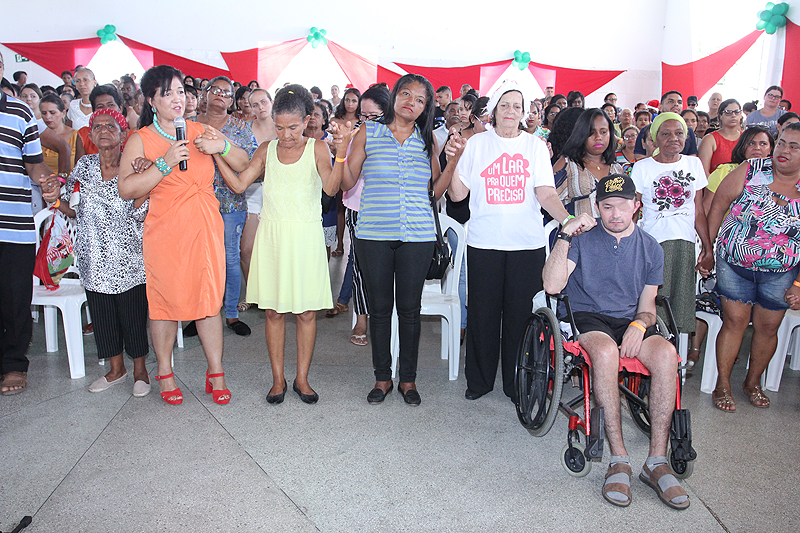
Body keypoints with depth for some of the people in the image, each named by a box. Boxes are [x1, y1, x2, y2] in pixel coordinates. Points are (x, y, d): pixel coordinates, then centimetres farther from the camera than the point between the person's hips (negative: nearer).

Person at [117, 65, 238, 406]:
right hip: (166, 233, -2)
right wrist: (164, 163, -16)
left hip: (206, 229, 3)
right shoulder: (140, 140, 1)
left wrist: (220, 146, -4)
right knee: (165, 301, 5)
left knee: (209, 300, 5)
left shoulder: (199, 131, 11)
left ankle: (215, 372, 16)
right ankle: (165, 372, 24)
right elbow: (126, 189, -8)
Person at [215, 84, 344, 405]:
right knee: (274, 311, 6)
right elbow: (238, 184, 4)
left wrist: (340, 153, -28)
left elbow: (331, 188, -16)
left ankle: (302, 378, 19)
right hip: (272, 237, 2)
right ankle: (278, 379, 19)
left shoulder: (317, 149, -1)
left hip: (305, 237, -2)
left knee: (306, 312, 4)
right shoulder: (266, 150, 8)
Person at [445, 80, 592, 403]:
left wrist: (567, 220, -19)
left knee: (521, 315, 3)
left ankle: (516, 384, 19)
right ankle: (479, 380, 21)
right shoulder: (477, 144, 7)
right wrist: (453, 161, -10)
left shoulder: (535, 146, 9)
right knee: (483, 313, 4)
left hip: (527, 243, 1)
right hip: (484, 242, 0)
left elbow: (546, 194, -1)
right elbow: (457, 195, 5)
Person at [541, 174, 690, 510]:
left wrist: (640, 324, -11)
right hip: (589, 318, -3)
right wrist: (565, 236, -14)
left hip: (631, 321, 3)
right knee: (606, 350, -38)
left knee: (666, 353, -31)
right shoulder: (583, 239, 4)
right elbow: (552, 285, -9)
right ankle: (619, 459, -28)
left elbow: (647, 304, 13)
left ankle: (657, 461, -23)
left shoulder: (650, 248, 13)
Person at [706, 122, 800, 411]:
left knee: (768, 327, 10)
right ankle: (722, 385, 11)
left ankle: (753, 382, 31)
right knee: (734, 321, -1)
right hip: (734, 265, -2)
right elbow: (719, 203, -1)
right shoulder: (751, 170, -8)